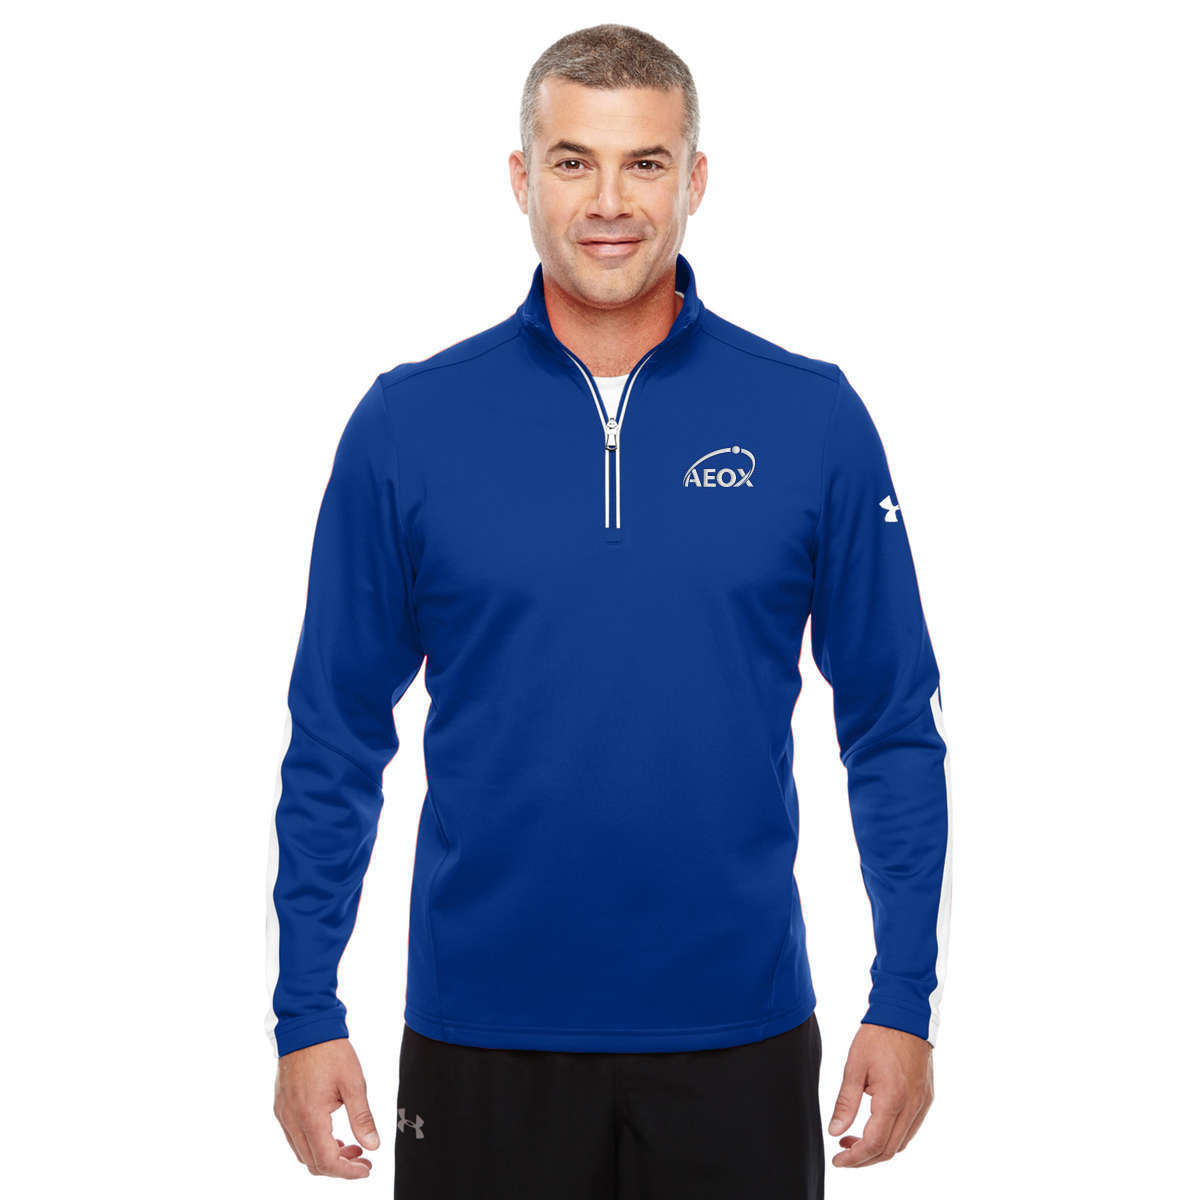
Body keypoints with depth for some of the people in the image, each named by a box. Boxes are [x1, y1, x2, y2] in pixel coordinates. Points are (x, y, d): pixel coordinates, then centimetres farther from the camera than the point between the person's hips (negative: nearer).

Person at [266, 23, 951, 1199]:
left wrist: (904, 1001, -2)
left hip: (739, 1037, 0)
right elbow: (336, 741, 1)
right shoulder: (406, 424, -2)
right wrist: (305, 1014, -2)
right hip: (481, 1040, 0)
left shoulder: (813, 418, -1)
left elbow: (893, 728, 2)